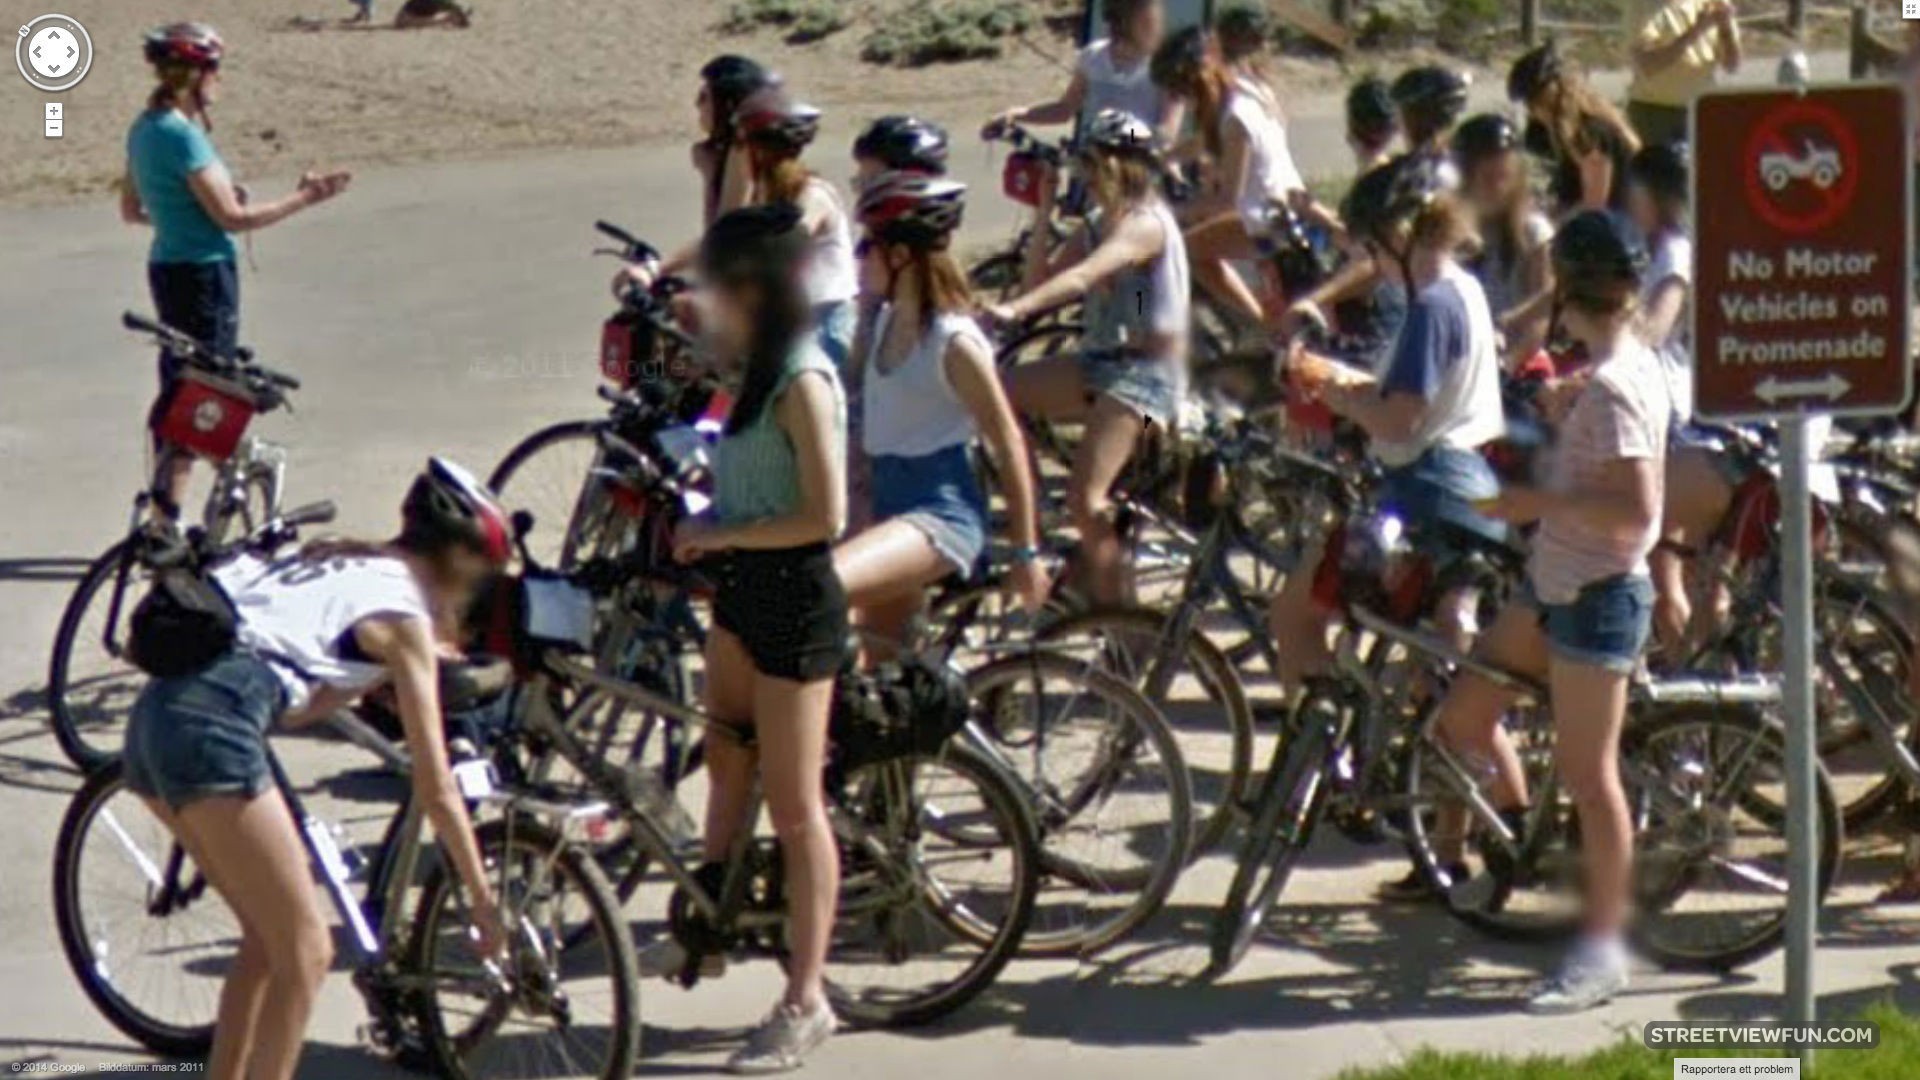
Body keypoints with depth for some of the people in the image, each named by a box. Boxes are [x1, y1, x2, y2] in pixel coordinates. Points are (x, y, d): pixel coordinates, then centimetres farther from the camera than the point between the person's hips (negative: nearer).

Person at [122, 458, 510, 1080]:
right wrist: (483, 900, 13)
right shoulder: (404, 613, 5)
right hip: (212, 729, -8)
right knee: (305, 952, 1)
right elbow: (435, 791, 6)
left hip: (155, 713, 8)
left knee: (268, 936, 20)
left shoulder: (334, 561, 26)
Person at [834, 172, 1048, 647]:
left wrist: (1026, 553, -9)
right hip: (892, 506, 9)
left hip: (942, 514, -9)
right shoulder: (885, 322, 7)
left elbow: (1009, 445, -12)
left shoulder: (954, 341, -16)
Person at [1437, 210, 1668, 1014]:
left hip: (1596, 595, -10)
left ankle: (1603, 948, 5)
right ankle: (1517, 842, 33)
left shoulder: (1611, 386, -22)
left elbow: (1636, 508, -28)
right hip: (1556, 584, 10)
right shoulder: (1634, 362, 7)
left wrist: (1538, 502, -22)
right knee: (1464, 716, 14)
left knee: (1587, 773, -2)